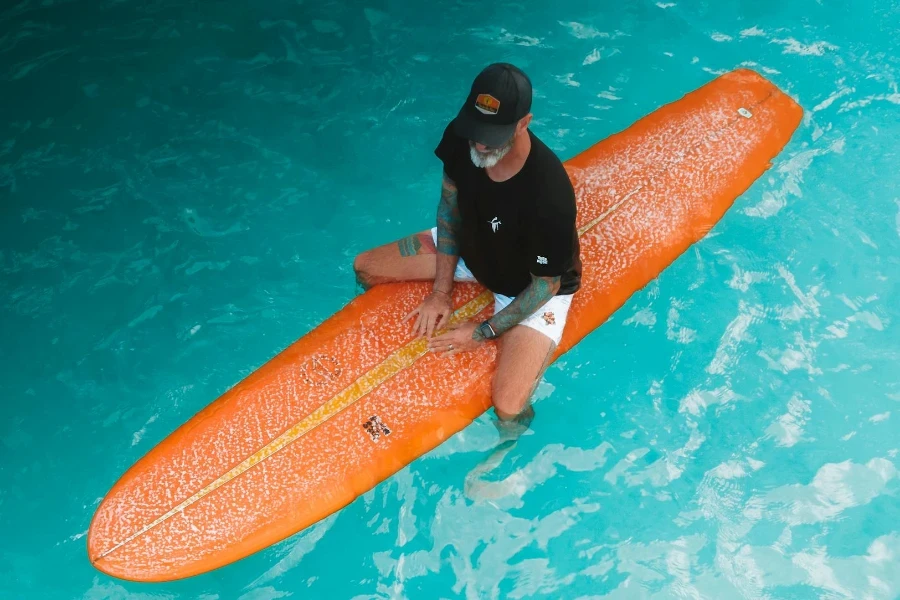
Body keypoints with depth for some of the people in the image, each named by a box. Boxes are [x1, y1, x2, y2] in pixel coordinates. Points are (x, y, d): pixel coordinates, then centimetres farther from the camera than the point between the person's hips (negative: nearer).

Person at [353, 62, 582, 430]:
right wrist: (441, 290, -6)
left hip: (532, 290, -6)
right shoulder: (460, 140, -24)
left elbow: (546, 285, -25)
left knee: (508, 411, -22)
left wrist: (484, 333, -18)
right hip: (472, 249, 6)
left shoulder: (549, 193, -40)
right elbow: (450, 203, -4)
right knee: (365, 269, 6)